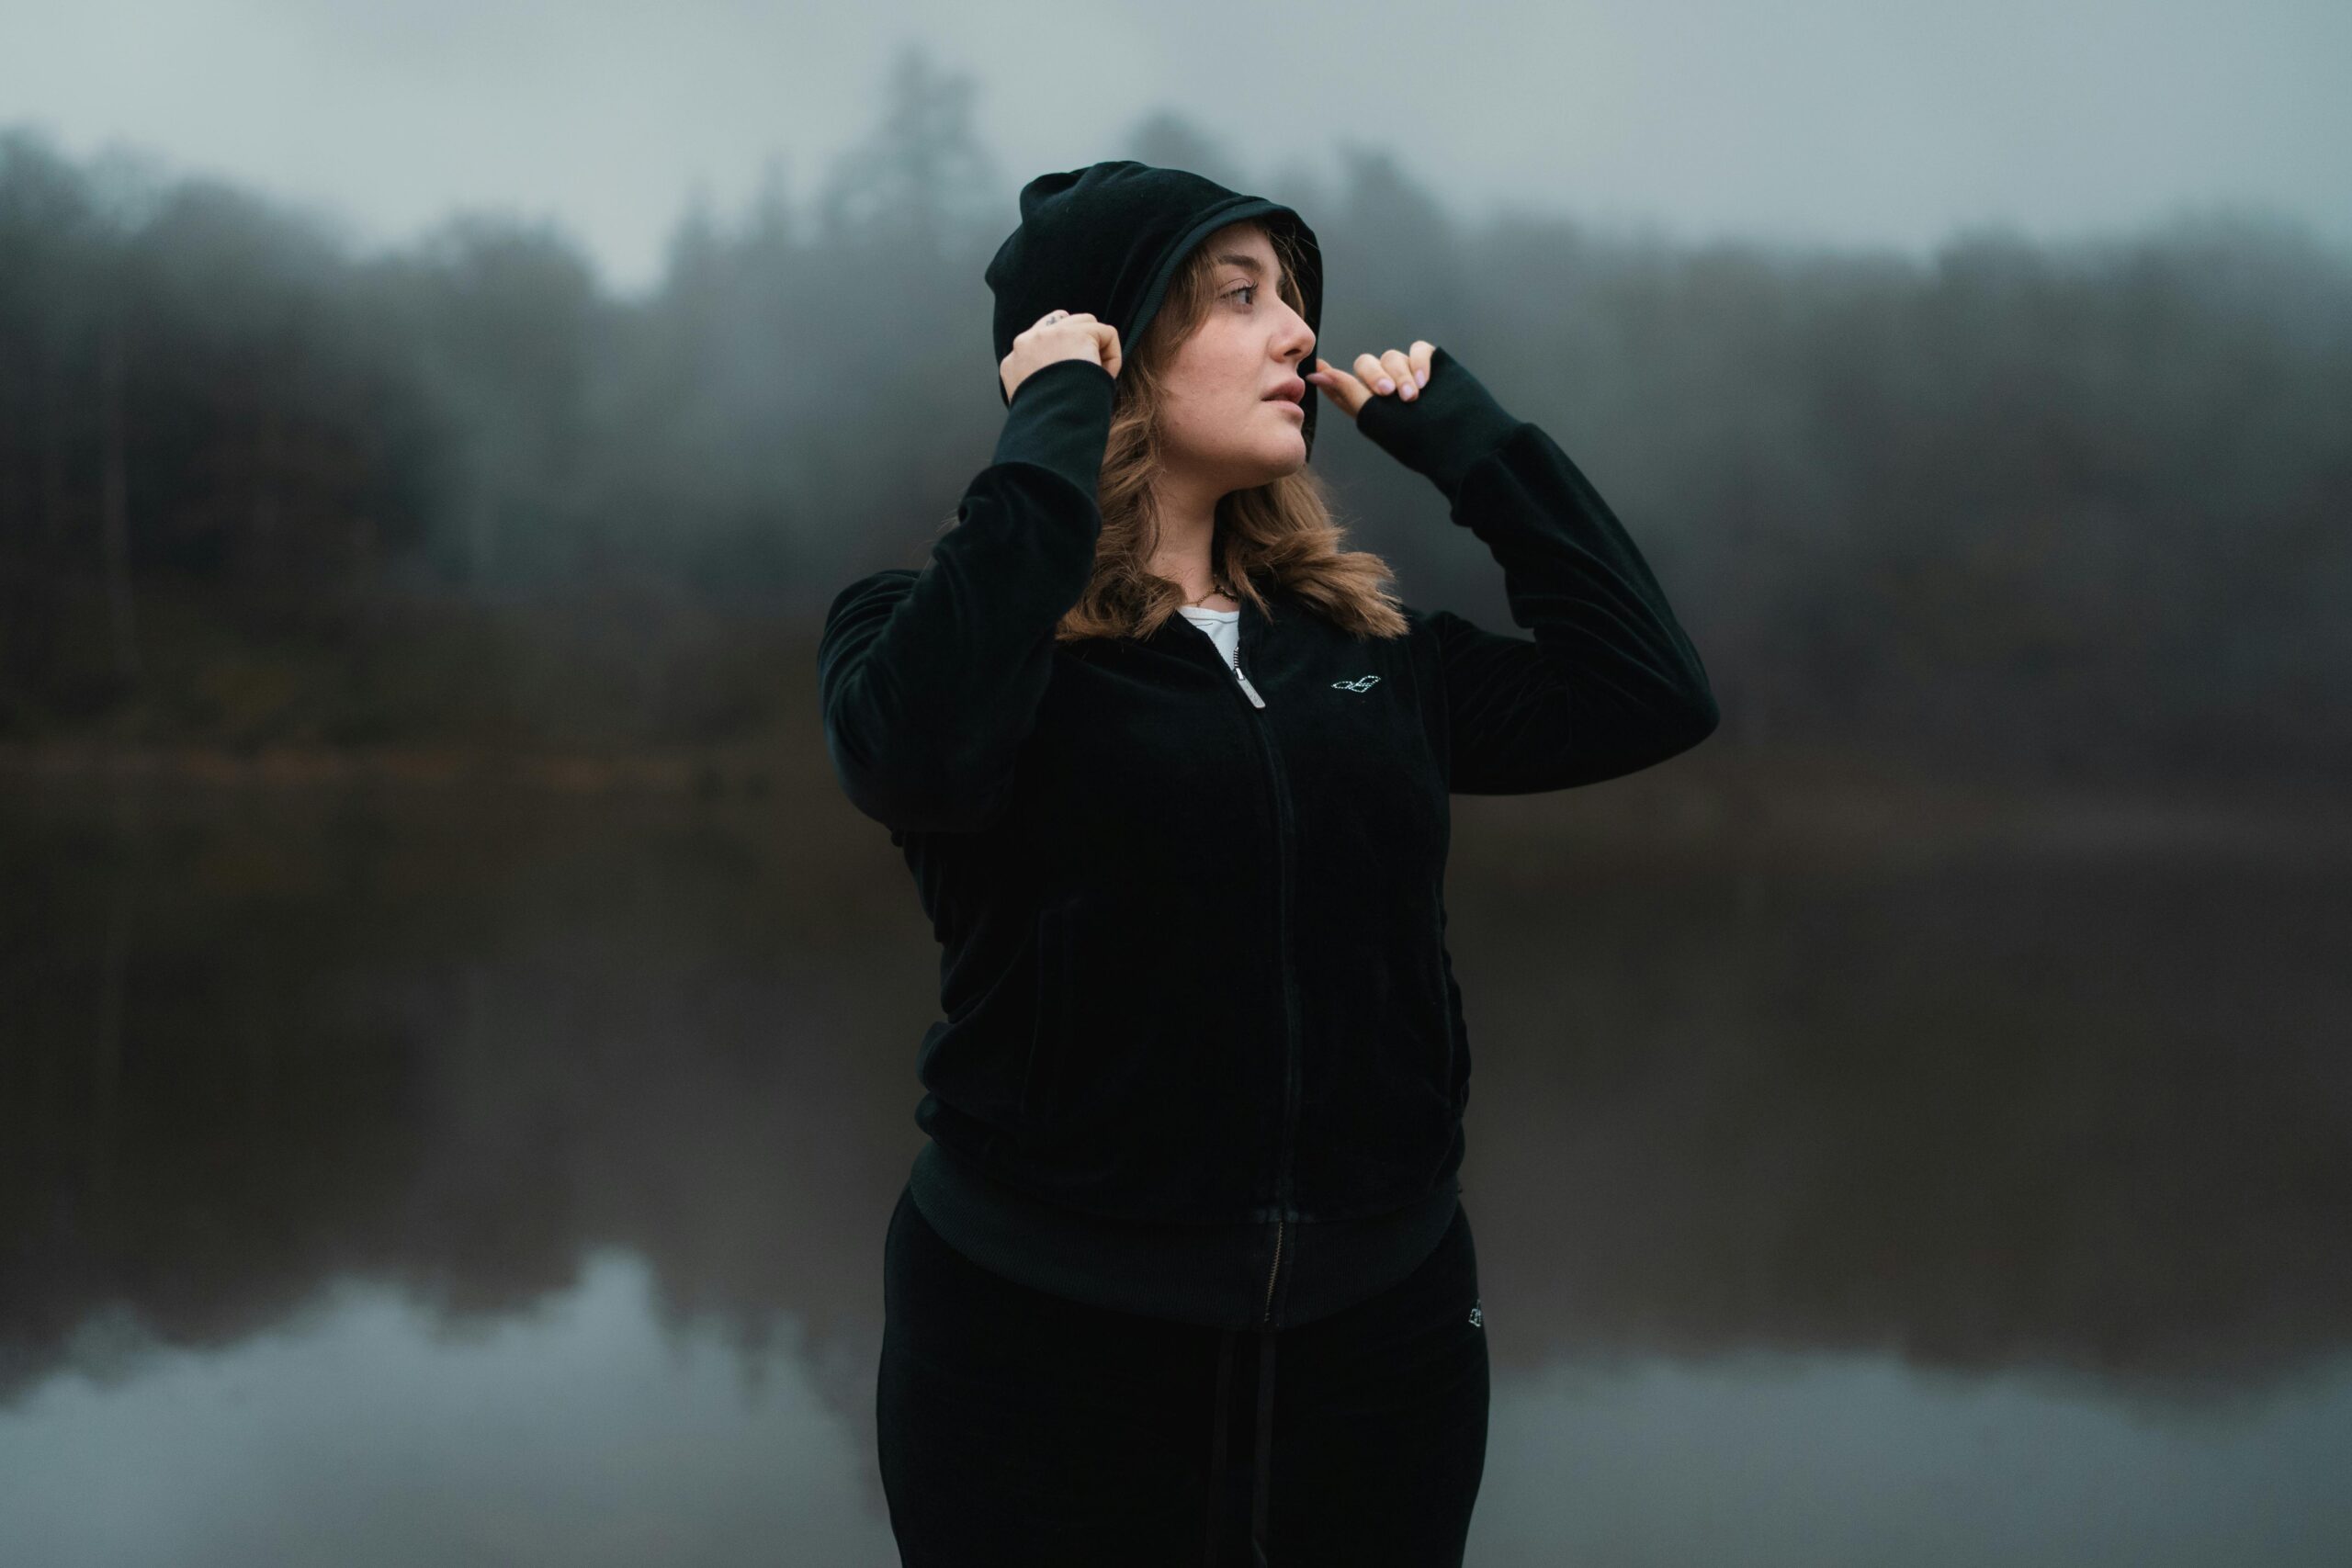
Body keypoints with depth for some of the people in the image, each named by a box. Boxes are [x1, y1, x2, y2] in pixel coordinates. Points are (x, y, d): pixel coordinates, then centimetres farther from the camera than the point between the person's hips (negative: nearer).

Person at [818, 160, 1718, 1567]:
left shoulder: (1361, 646, 8)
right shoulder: (934, 620, -6)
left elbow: (1652, 693, 4)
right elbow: (920, 759, -28)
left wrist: (1459, 430, 5)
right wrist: (1052, 429, -18)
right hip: (1055, 1347, -4)